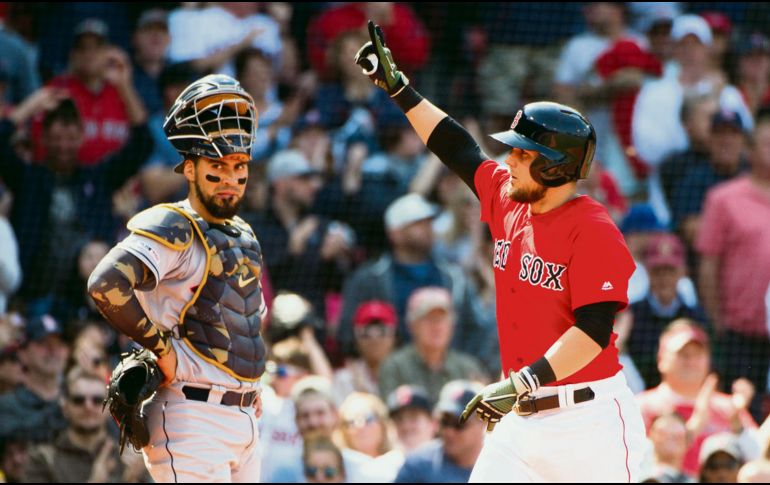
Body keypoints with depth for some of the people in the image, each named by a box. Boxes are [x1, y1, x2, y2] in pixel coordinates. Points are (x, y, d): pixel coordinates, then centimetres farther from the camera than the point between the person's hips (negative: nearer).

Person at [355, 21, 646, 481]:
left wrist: (524, 382, -29)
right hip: (524, 417, 7)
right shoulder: (507, 200, 8)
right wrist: (397, 85, 25)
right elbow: (457, 148, 23)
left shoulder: (594, 231, -14)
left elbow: (594, 330, -22)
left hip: (589, 421, -7)